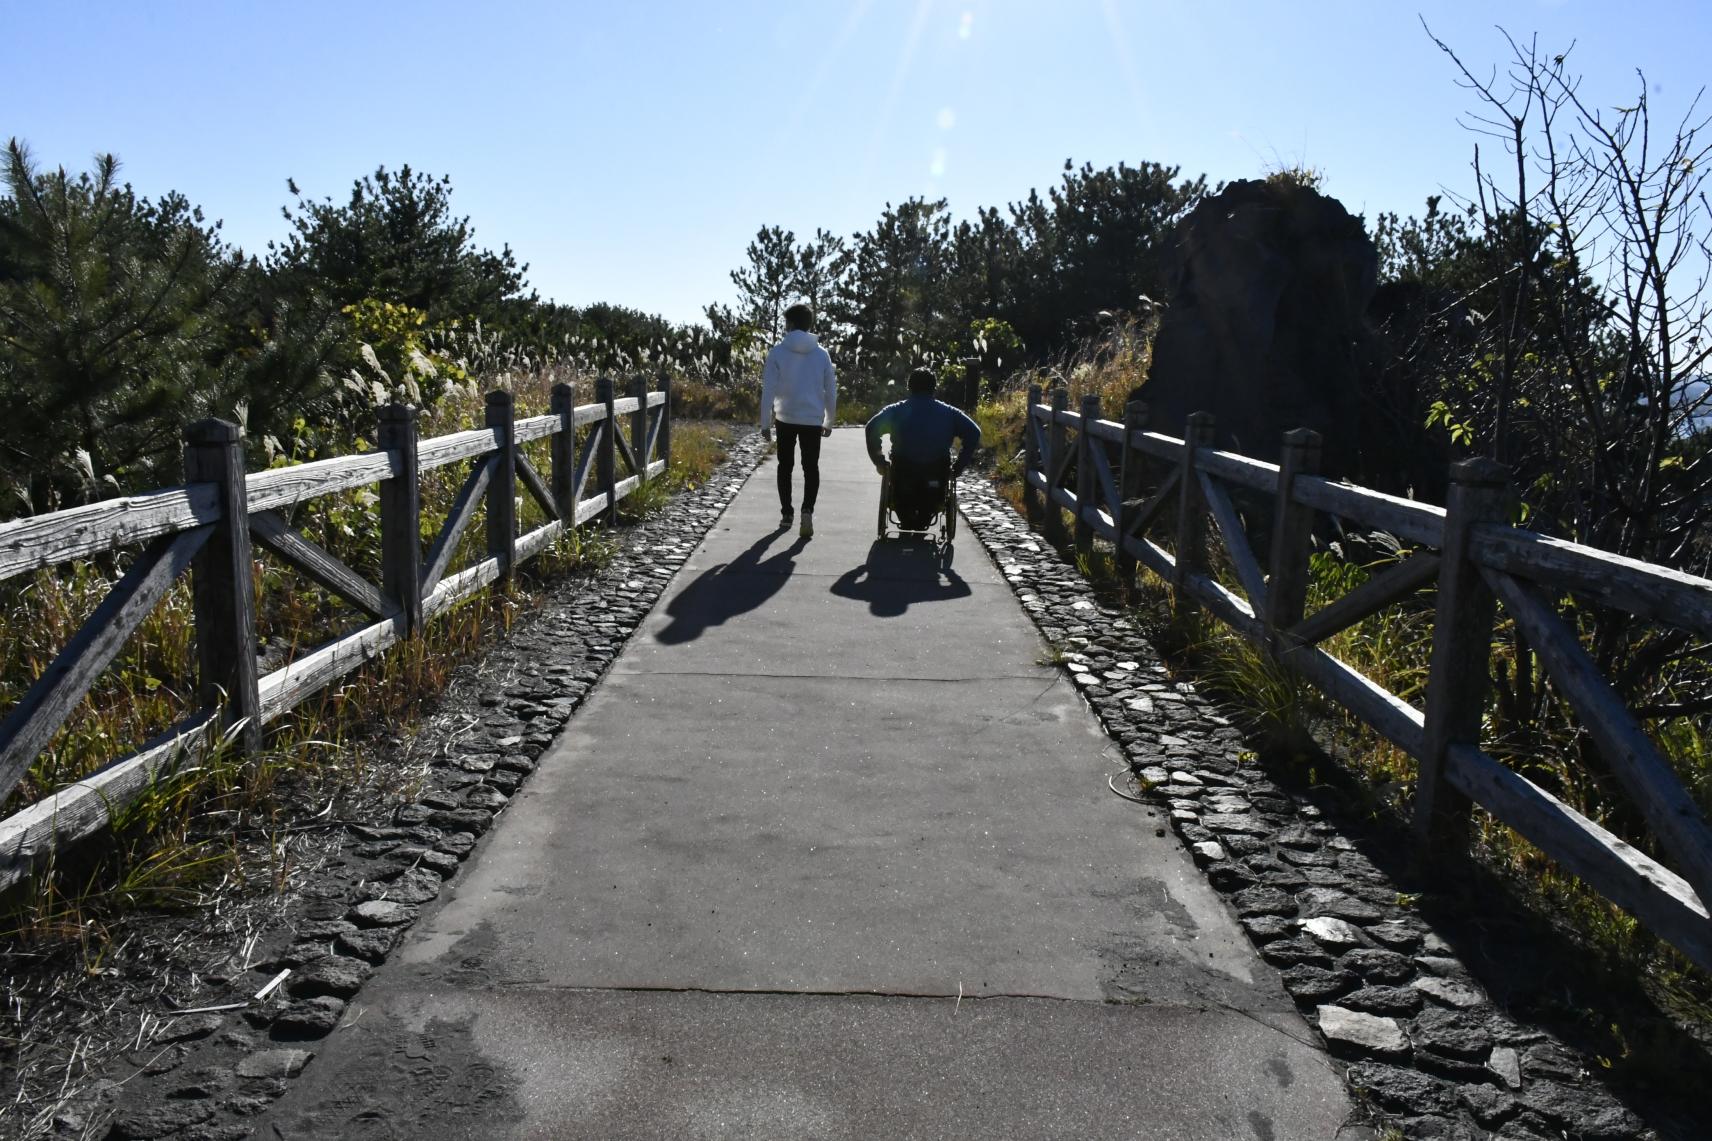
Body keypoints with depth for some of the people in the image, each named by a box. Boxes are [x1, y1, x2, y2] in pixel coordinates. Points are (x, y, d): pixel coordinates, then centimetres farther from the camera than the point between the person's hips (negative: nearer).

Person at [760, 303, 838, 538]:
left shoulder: (777, 352, -6)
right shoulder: (821, 354, 1)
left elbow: (768, 390, -8)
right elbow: (831, 390, 6)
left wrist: (765, 423, -1)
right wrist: (828, 421, 18)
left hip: (785, 419, -1)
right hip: (813, 419, 1)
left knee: (785, 466, 16)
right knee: (811, 466, 7)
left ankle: (786, 514, 18)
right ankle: (807, 510, -13)